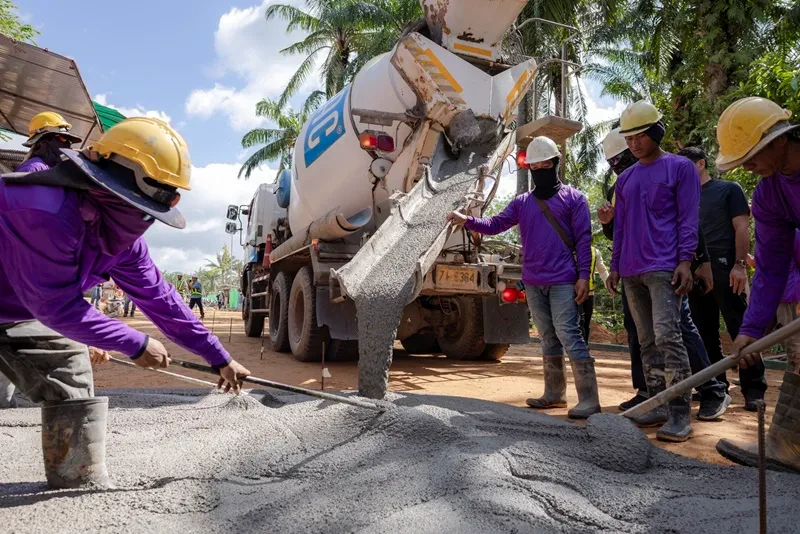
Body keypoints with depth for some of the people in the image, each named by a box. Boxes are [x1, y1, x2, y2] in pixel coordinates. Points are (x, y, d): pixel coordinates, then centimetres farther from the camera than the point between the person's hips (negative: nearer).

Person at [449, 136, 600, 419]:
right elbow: (495, 224, 5)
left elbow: (583, 238, -4)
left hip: (563, 281, -5)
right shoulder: (522, 202, 13)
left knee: (568, 334, -12)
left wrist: (583, 275, -12)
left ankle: (589, 399, -6)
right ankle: (554, 393, 23)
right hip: (533, 283, 5)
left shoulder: (573, 197, 2)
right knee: (548, 339, 13)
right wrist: (467, 220, -13)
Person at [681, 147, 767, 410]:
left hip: (724, 269, -5)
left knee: (740, 330, -4)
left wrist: (739, 264, -13)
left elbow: (742, 227, -2)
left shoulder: (728, 189, 5)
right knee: (705, 332, 9)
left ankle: (754, 389, 1)